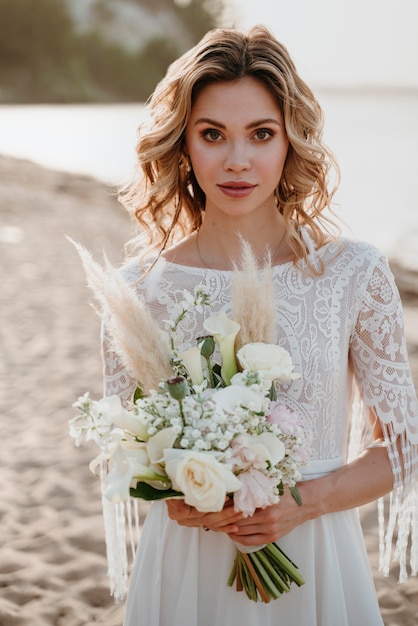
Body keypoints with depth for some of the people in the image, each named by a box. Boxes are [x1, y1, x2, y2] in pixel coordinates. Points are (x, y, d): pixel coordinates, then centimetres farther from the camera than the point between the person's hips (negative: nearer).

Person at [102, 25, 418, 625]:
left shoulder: (354, 274, -10)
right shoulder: (140, 286, -8)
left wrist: (308, 499, -16)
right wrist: (174, 495, -15)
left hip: (315, 560, 0)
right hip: (185, 566, 1)